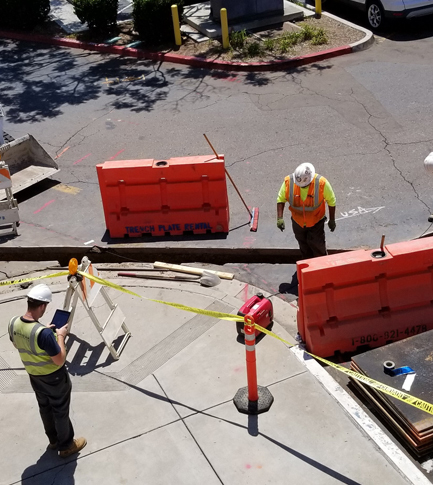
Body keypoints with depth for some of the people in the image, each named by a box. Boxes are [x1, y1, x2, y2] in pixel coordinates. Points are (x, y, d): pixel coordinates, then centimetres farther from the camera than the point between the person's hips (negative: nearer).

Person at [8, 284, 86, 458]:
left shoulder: (13, 323, -16)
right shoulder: (43, 333, -38)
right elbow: (60, 360, -27)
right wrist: (60, 336, -16)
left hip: (34, 376, 7)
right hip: (54, 378, -7)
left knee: (45, 408, 27)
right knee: (60, 411, 15)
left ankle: (54, 440, 47)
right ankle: (66, 446, 35)